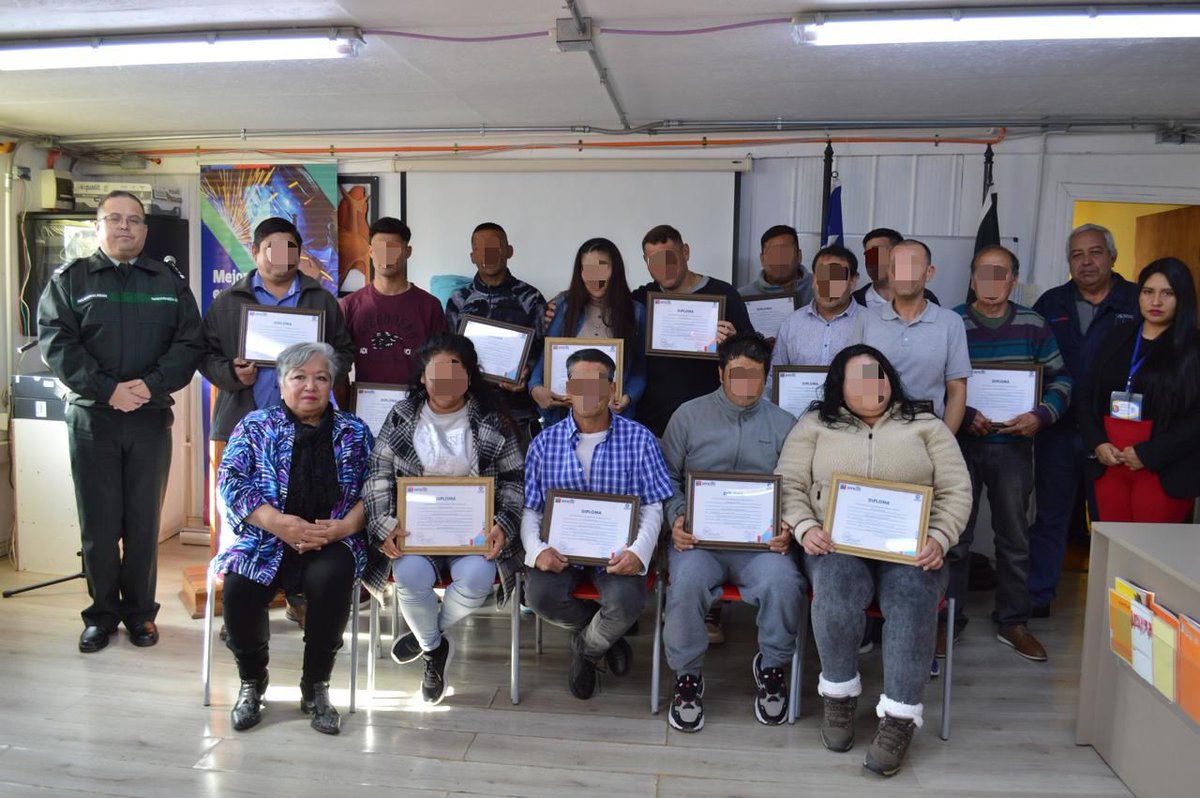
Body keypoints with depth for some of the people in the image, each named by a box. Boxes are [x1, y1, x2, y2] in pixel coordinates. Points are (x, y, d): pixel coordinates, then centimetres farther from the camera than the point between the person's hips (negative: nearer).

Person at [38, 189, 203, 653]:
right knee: (98, 524, 5)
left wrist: (150, 385, -14)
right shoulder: (69, 280, 8)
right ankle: (102, 614, 19)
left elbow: (189, 344, 1)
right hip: (91, 418, 0)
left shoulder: (170, 282, 10)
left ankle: (140, 611, 19)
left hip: (152, 419, 1)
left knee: (144, 522, 6)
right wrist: (108, 389, -15)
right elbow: (56, 342, -4)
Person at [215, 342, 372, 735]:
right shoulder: (255, 426, 10)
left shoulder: (354, 432, 12)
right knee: (239, 589, -28)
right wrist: (279, 523, -15)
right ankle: (252, 680, 4)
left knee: (330, 579, -32)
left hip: (331, 542, 0)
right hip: (265, 540, 1)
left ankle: (316, 687, -10)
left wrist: (343, 527, -13)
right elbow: (231, 482, -1)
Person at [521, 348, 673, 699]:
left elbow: (652, 506, 0)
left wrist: (639, 551, -18)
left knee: (627, 602, -29)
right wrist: (537, 549, -15)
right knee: (540, 596, -26)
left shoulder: (639, 439, -1)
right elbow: (529, 508, 5)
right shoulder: (545, 442, 4)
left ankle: (586, 647, 9)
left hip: (615, 548, -1)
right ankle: (605, 634, 8)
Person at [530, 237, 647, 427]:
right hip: (562, 413, 0)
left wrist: (629, 397, -15)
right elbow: (544, 356, 3)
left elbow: (639, 369, 4)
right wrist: (535, 387, -15)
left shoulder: (636, 313, 3)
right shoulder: (561, 307, 3)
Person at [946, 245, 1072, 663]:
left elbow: (1060, 379, 7)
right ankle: (948, 620, 18)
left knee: (1014, 538, 12)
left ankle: (1012, 621, 26)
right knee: (955, 537, 5)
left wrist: (1041, 416, -10)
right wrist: (965, 416, -19)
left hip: (1014, 445, 3)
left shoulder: (1034, 325, 3)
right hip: (961, 444, -2)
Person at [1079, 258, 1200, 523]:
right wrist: (1097, 443, -4)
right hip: (1109, 463, 4)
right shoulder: (1116, 338, 13)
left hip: (1163, 470, -4)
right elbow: (1088, 398, 11)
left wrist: (1148, 453, -14)